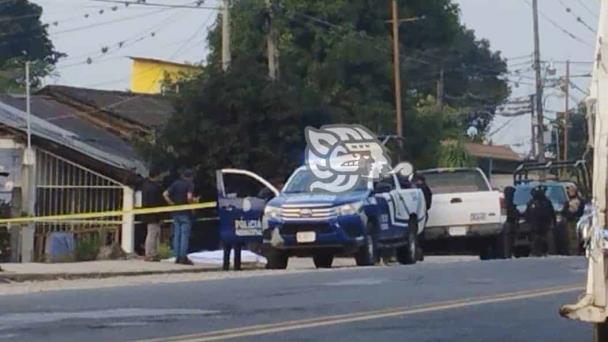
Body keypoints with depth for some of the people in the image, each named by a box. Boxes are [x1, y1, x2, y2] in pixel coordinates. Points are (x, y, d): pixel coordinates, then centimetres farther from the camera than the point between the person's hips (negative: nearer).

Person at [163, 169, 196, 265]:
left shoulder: (175, 183, 10)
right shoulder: (190, 185, -7)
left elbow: (165, 194, 4)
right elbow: (189, 197, -22)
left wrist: (172, 203, 8)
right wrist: (194, 200, -2)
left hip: (175, 213, 5)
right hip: (185, 213, -5)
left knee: (176, 234, 8)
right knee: (185, 235, -4)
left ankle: (177, 257, 8)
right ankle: (183, 257, -8)